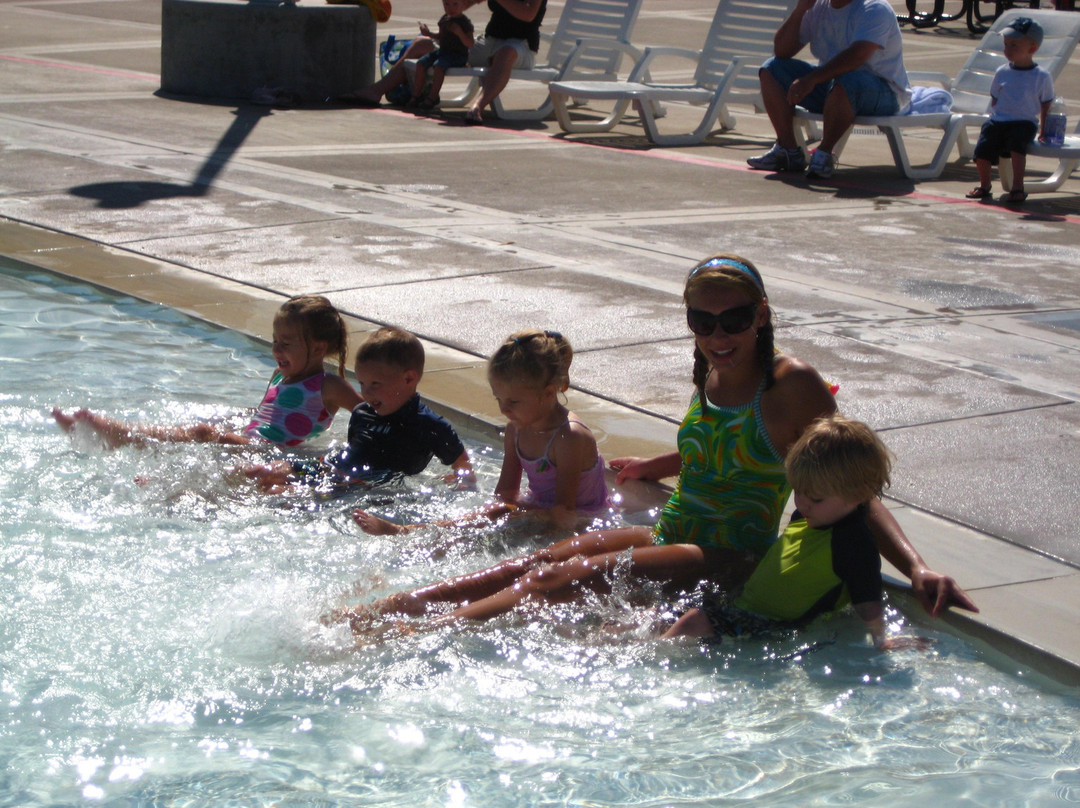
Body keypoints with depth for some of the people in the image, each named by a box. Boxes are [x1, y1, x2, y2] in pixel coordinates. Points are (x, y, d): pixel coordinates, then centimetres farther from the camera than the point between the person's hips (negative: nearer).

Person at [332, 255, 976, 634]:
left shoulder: (793, 385, -13)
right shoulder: (710, 374, 9)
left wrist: (917, 568, -26)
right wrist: (655, 466, 44)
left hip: (730, 562, -7)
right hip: (671, 535, 7)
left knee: (562, 579, -24)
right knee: (531, 564, -11)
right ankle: (372, 614, -17)